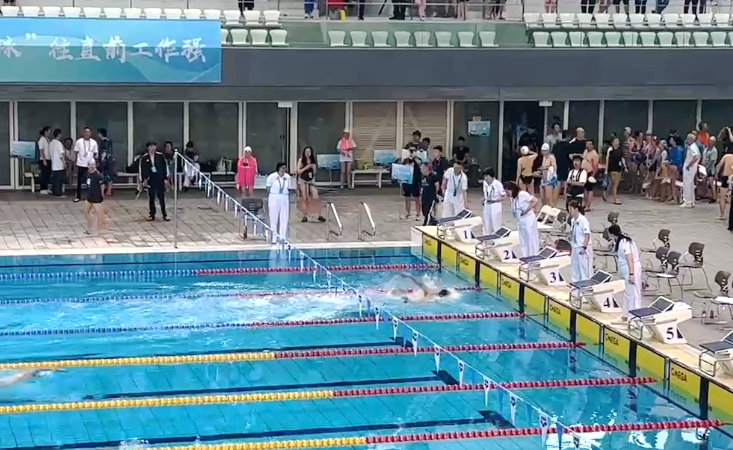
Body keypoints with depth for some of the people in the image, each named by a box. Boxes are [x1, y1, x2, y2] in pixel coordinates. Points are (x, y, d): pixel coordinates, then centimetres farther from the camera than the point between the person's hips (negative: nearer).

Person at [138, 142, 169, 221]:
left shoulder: (160, 156, -3)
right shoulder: (144, 158, -3)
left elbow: (165, 166, 4)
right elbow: (141, 169, 2)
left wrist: (167, 176, 3)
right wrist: (141, 180, 1)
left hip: (160, 180, 0)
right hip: (150, 180, 1)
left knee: (161, 197, 4)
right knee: (151, 198, 6)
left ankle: (164, 214, 11)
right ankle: (152, 215, 14)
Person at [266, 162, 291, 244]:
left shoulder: (287, 177, 4)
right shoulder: (272, 177, -7)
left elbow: (288, 190, 11)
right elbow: (268, 190, -1)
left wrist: (289, 203, 11)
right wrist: (268, 202, -2)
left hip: (284, 199, 3)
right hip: (274, 198, -3)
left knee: (284, 219, 2)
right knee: (274, 219, 3)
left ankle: (283, 238, 9)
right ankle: (274, 238, 12)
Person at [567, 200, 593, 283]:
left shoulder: (583, 220, -15)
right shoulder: (573, 221, 9)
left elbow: (587, 235, -18)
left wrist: (584, 247, -23)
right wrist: (571, 249, 17)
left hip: (582, 249, -8)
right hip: (575, 249, 8)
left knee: (584, 270, -1)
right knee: (574, 270, 13)